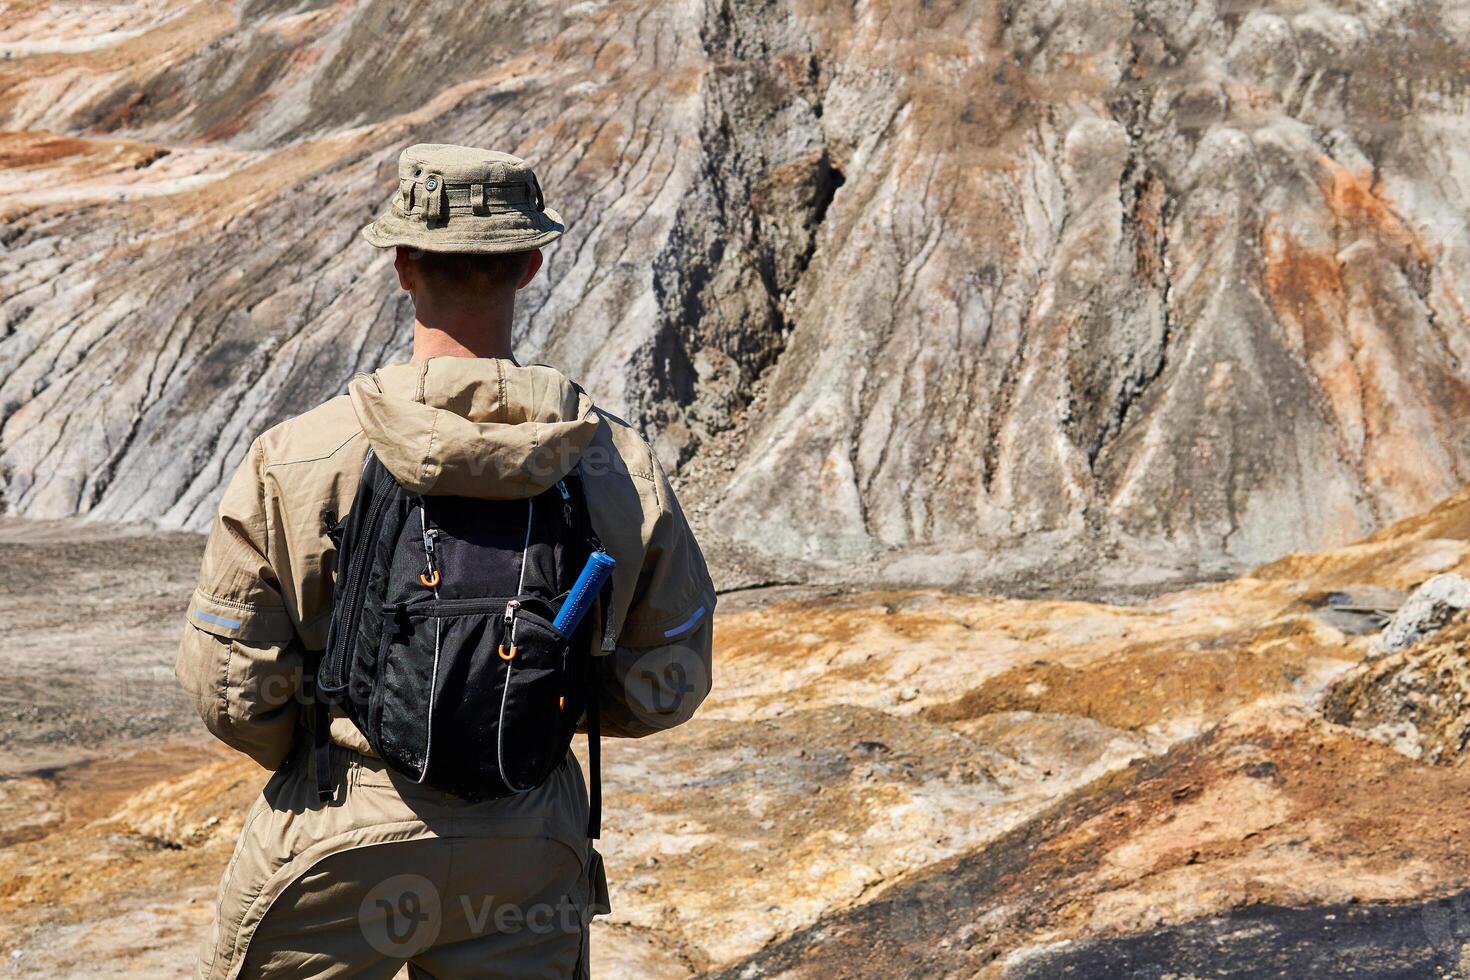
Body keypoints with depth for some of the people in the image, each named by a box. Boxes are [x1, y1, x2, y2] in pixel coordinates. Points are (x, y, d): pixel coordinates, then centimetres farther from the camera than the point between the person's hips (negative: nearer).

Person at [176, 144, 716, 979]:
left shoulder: (298, 459, -15)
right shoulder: (622, 466, -9)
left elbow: (229, 684, -9)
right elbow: (667, 686, 0)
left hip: (340, 848, -1)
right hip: (529, 865, 2)